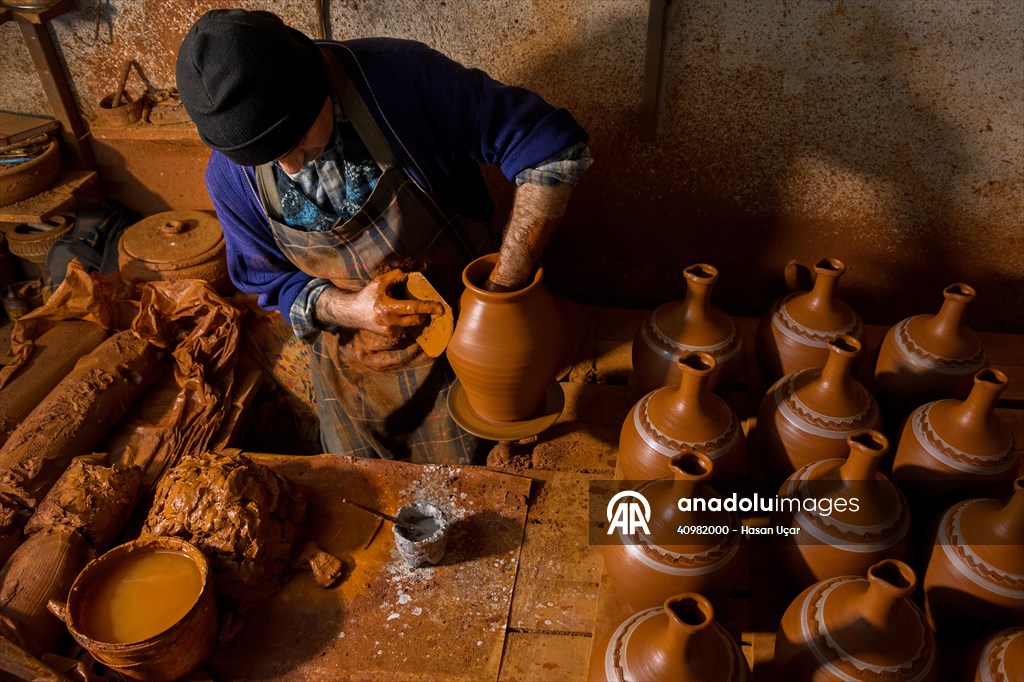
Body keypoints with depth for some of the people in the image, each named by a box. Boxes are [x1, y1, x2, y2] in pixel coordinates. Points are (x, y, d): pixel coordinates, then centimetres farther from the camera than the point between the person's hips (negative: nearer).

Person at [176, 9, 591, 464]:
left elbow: (554, 148, -29)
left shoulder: (402, 78, -29)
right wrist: (347, 309, -24)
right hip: (352, 365, 3)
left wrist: (504, 289, -31)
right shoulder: (230, 177, -16)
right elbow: (271, 282, -1)